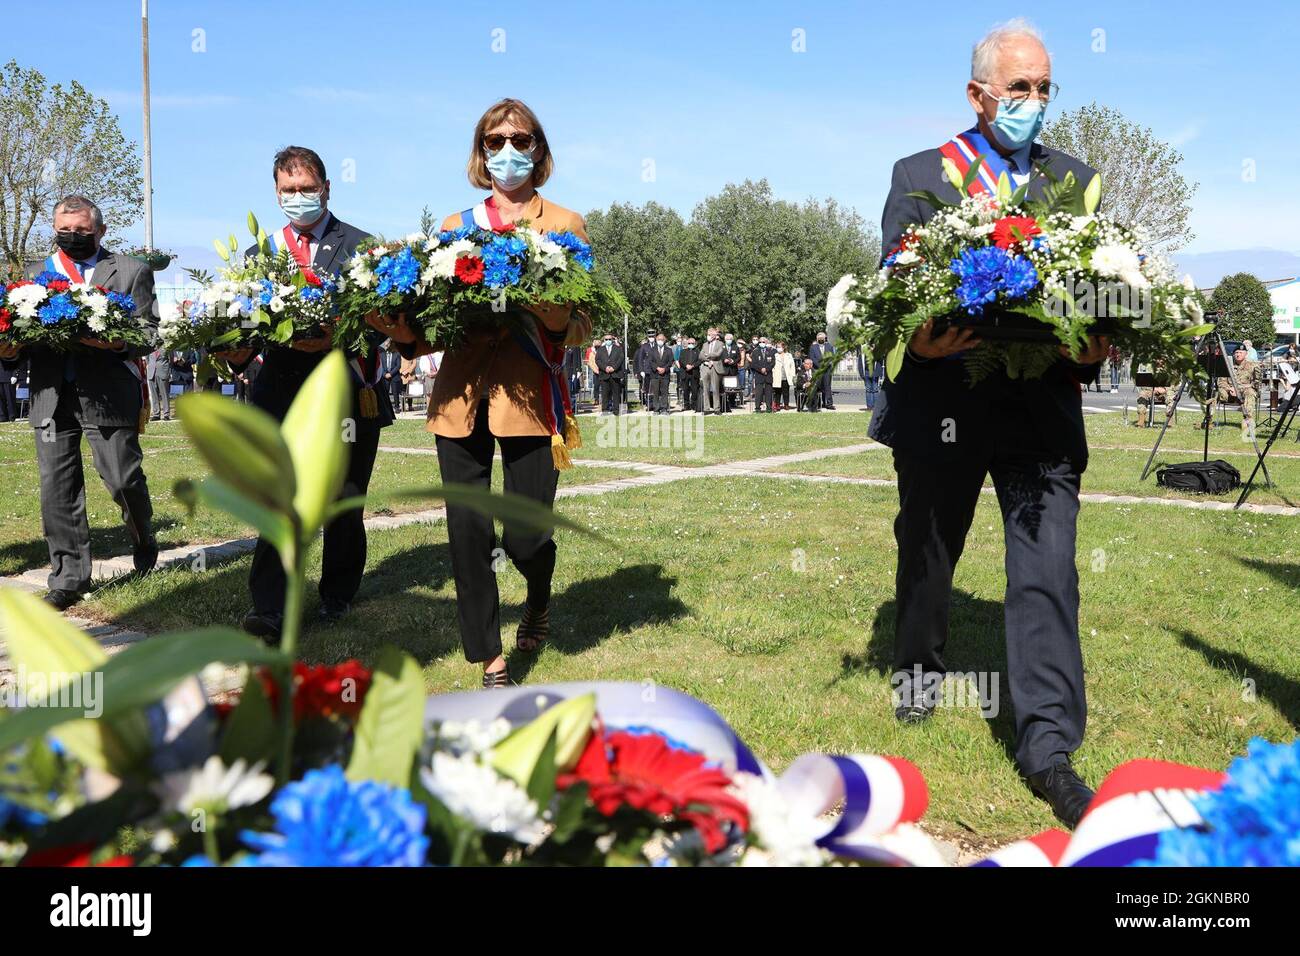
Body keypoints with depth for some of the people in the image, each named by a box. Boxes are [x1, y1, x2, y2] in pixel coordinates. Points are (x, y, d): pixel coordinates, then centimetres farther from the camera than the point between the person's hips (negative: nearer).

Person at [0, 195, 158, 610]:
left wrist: (118, 342, -20)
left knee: (123, 479, -2)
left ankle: (143, 537, 30)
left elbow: (150, 333, 0)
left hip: (108, 393, -3)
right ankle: (69, 577, 12)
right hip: (51, 394, 3)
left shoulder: (131, 271, 6)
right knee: (57, 489, 3)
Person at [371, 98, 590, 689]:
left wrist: (554, 317, -18)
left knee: (525, 536, -5)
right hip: (461, 391, 3)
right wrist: (407, 333, -8)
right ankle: (491, 667, 14)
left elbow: (584, 324, 4)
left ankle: (539, 599, 33)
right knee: (468, 533, -1)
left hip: (529, 392, -2)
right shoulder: (456, 227, 16)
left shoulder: (566, 225, 10)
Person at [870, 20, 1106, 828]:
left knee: (1048, 573, -5)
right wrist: (914, 339, -23)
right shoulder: (920, 176, 4)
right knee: (927, 555, 16)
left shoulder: (1075, 179, 11)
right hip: (944, 403, -1)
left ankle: (1049, 749, 3)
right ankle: (919, 668, 43)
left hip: (1043, 407, 1)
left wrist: (1095, 348, -14)